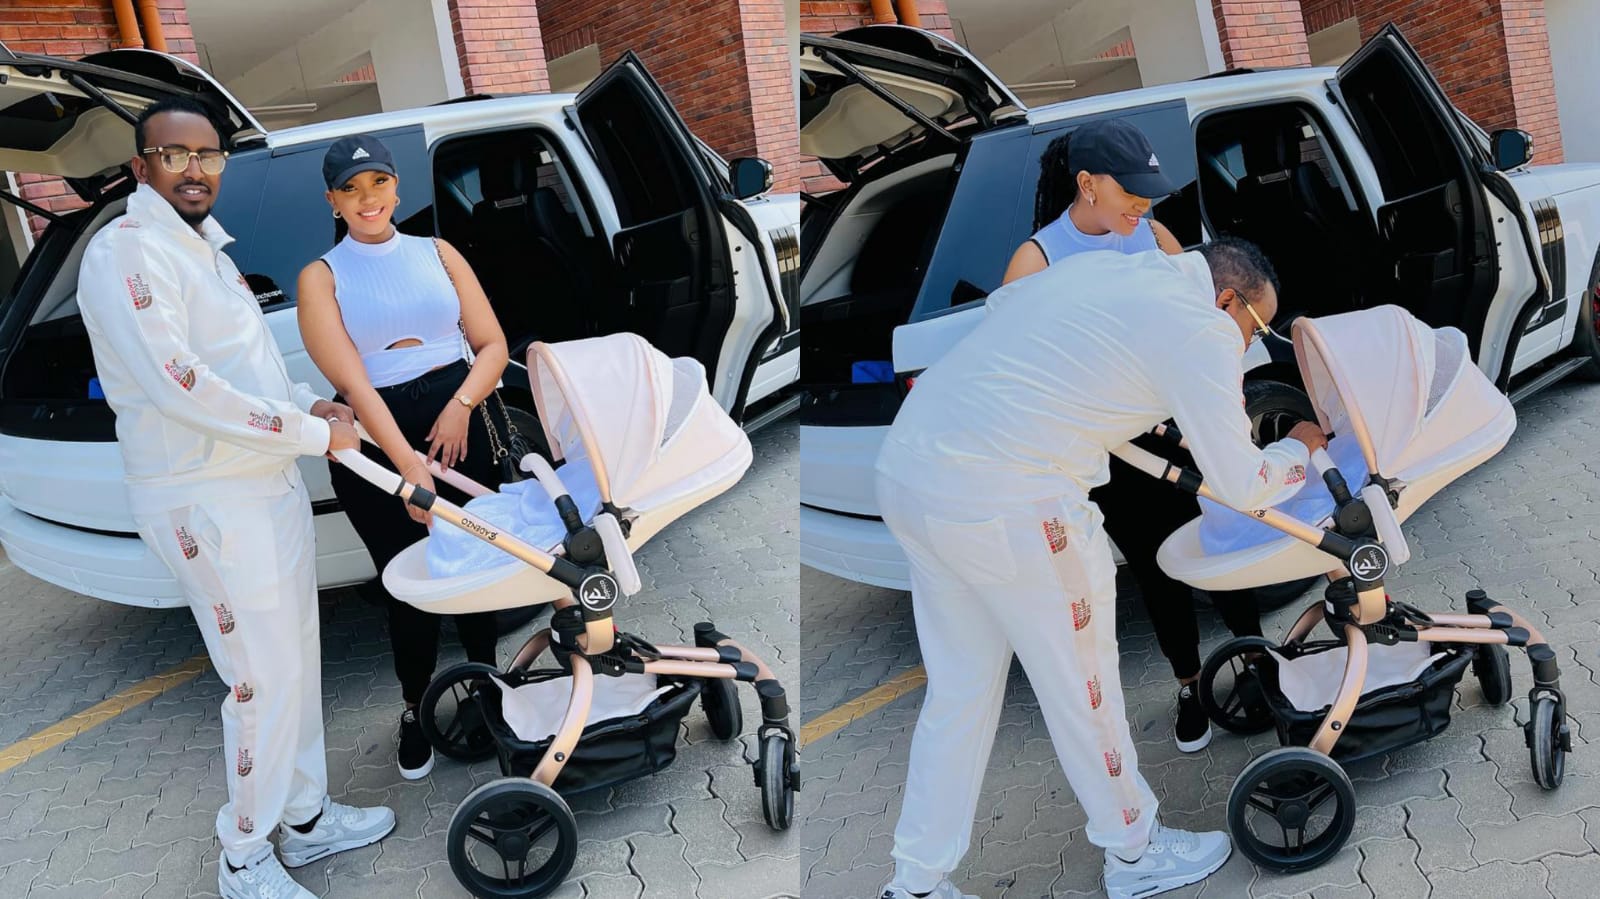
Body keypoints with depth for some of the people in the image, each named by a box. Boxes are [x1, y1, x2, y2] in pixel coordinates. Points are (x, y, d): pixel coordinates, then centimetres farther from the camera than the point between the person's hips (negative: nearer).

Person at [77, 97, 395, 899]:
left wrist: (308, 404, 5)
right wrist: (314, 434, -20)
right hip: (208, 502, -10)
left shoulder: (204, 247, 16)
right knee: (263, 679, -4)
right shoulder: (126, 254, -16)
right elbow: (180, 387, -25)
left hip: (270, 482, 10)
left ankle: (305, 817, 31)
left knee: (295, 661, 16)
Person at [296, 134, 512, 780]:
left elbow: (492, 344, 5)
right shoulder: (322, 277, -2)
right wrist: (409, 467, -25)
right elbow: (351, 383, -13)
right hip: (374, 442, -2)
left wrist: (462, 404, -15)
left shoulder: (437, 254, 8)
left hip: (457, 424, 2)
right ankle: (415, 710, 25)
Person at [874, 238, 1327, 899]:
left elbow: (1002, 302, 38)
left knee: (958, 689, 18)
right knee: (1080, 686, 12)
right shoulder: (1202, 328, -4)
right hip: (1005, 504, -8)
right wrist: (1300, 448, 20)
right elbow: (1241, 485, -1)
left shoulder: (1094, 268, 19)